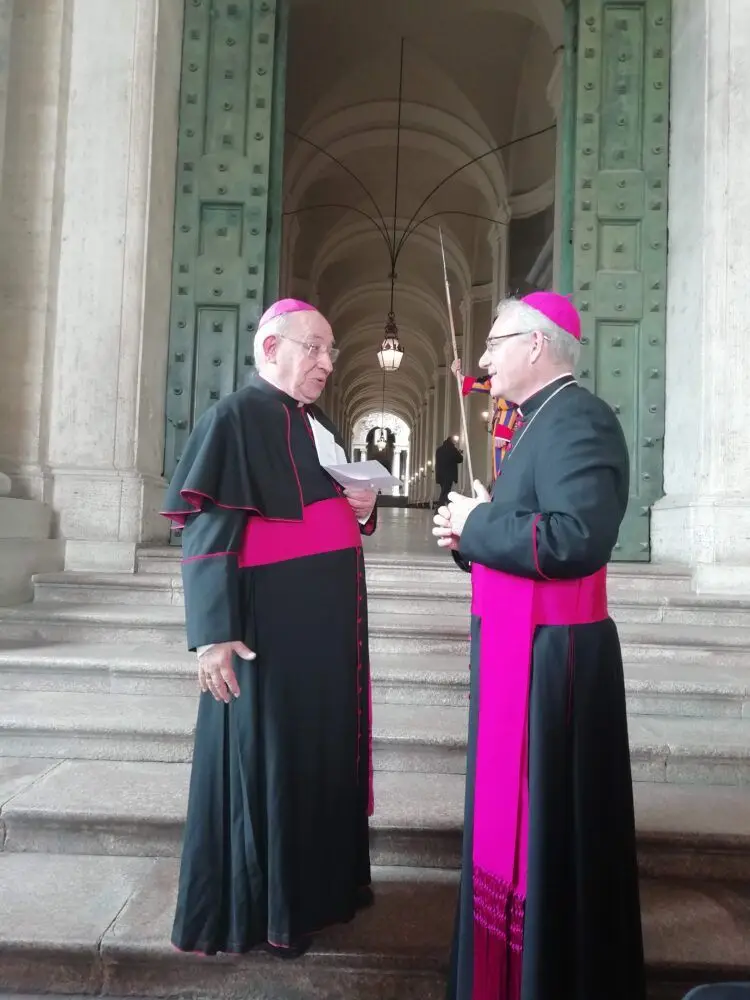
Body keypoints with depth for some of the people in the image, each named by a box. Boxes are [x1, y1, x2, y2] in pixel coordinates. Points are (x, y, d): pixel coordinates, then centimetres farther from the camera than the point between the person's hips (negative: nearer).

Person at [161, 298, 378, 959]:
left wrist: (363, 509, 2)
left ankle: (323, 882, 35)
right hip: (269, 627, -8)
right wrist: (215, 633, -22)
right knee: (266, 757, 3)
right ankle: (258, 907, 23)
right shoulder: (236, 418, -10)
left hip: (330, 625, 8)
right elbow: (207, 530, -17)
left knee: (327, 749, 16)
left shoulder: (320, 425, 14)